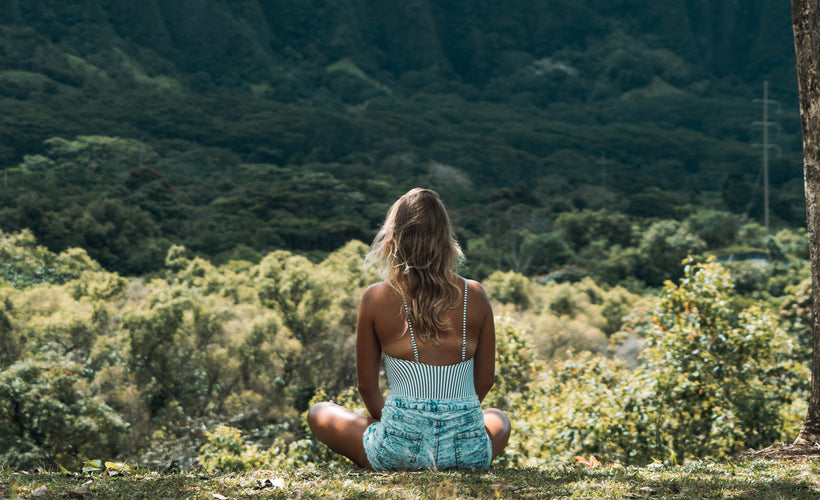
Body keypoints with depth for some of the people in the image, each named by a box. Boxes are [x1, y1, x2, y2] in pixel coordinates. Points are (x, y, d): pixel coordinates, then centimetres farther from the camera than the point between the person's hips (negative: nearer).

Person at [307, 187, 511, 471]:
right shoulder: (474, 296, 0)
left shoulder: (376, 299, -5)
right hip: (468, 453, 2)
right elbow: (485, 380, 9)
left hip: (401, 449, -2)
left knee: (318, 413, 26)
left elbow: (367, 386, 4)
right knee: (498, 418, 40)